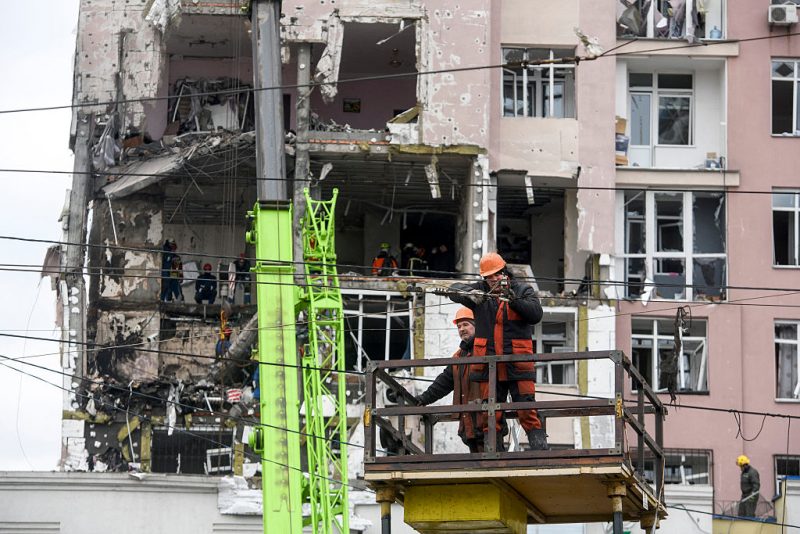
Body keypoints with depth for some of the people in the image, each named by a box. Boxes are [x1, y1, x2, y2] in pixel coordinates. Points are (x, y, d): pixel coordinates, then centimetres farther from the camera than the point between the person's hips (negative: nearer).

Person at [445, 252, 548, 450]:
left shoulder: (523, 291, 5)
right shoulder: (481, 291, 11)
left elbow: (536, 314, -9)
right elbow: (454, 291, 0)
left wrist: (513, 300, -22)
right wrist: (470, 293, -20)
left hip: (518, 365, -3)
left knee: (528, 412, -9)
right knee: (491, 416, 6)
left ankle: (540, 449, -8)